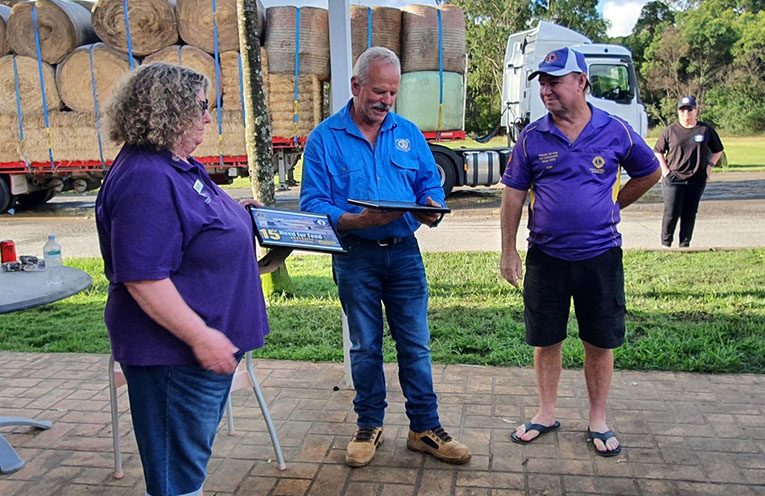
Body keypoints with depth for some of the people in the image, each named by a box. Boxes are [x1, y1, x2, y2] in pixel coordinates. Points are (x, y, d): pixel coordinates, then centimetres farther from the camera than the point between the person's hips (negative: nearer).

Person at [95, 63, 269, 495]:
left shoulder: (180, 165, 9)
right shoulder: (146, 179, -24)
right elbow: (142, 278, -27)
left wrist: (235, 214, 13)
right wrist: (200, 337, -25)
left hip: (208, 338, 10)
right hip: (174, 353, -10)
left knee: (197, 447, 26)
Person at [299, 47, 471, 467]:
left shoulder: (408, 133, 8)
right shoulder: (325, 138, -2)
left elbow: (430, 184, 10)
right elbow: (312, 204, -8)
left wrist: (432, 208, -14)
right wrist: (360, 220, -23)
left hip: (404, 253, 2)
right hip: (355, 256, -2)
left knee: (415, 344, 6)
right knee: (365, 346, 11)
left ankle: (425, 428, 21)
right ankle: (369, 426, 28)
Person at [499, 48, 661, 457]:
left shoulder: (615, 132, -1)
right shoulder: (532, 138, -1)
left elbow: (649, 174, 15)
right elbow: (513, 194, 2)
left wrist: (609, 207, 11)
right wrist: (508, 252, 0)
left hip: (600, 255, 0)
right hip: (546, 257, 1)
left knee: (600, 342, 9)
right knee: (545, 340, 10)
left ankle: (598, 421, 26)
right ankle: (546, 414, 28)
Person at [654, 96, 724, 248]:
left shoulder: (706, 129, 6)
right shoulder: (671, 130, 3)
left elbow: (718, 151, 17)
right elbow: (657, 151, 9)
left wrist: (709, 166, 4)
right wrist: (665, 169, -1)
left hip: (697, 180, 2)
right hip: (673, 179, -2)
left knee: (689, 214, 5)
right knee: (671, 213, -6)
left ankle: (684, 245, 16)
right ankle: (665, 244, 10)